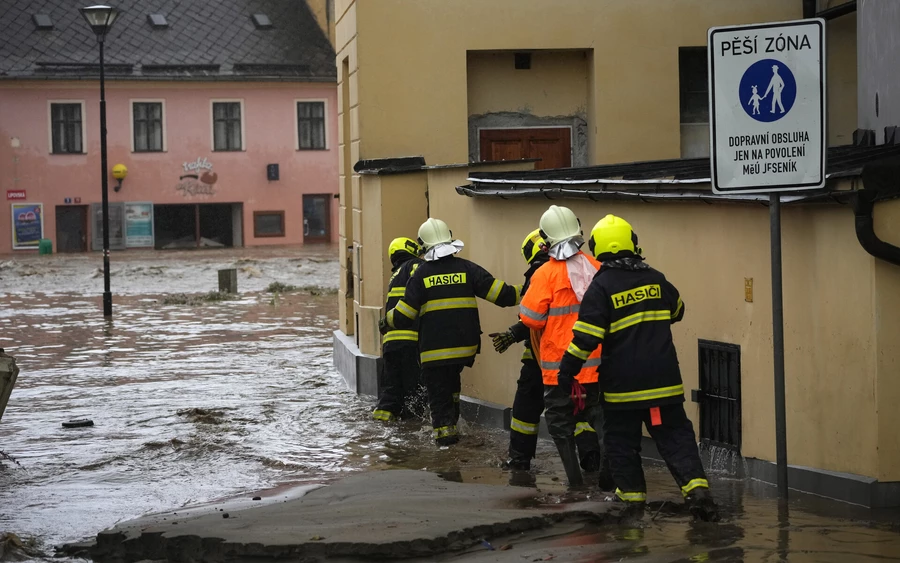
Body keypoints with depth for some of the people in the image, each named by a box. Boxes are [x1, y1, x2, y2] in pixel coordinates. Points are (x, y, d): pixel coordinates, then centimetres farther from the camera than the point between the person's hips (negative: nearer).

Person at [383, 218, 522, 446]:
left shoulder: (421, 275, -6)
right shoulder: (467, 269, -1)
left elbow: (403, 317, -5)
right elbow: (500, 293, -3)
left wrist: (388, 320, 16)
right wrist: (523, 293, 11)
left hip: (434, 348, -4)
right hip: (466, 345, 4)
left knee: (438, 389, 7)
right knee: (451, 381, 27)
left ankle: (444, 428, -1)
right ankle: (451, 420, 29)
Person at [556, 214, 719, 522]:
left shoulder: (601, 287, -11)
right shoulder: (655, 279, 4)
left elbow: (586, 337, -15)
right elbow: (676, 311, 23)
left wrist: (566, 370, -6)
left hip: (622, 382, -3)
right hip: (663, 380, 3)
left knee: (622, 441, 11)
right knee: (676, 436, 6)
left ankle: (632, 496, 14)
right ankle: (696, 488, -9)